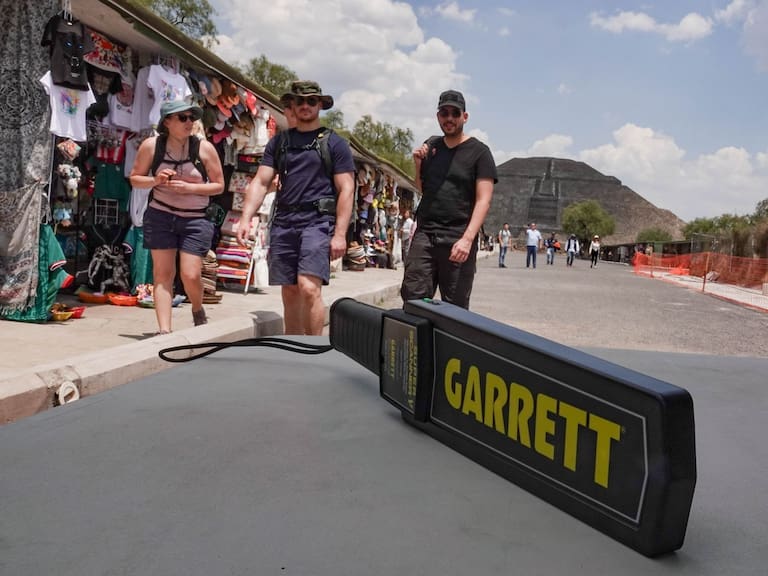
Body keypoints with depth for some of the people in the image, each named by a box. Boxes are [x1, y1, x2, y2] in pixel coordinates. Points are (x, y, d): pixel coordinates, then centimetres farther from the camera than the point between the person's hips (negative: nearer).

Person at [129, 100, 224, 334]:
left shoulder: (204, 148, -4)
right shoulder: (151, 145, -1)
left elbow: (219, 185, 0)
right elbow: (135, 179, 8)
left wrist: (189, 187, -15)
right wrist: (155, 180, -13)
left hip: (195, 218, -1)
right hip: (160, 216, 1)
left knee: (190, 275, -8)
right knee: (162, 273, -1)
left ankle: (198, 310, 24)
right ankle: (164, 330, 3)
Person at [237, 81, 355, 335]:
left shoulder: (335, 143, 5)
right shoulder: (278, 142, 16)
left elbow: (346, 190, 0)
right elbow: (260, 182, 11)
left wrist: (340, 234, -9)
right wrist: (245, 218, -4)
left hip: (318, 222, -4)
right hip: (283, 224, 4)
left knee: (309, 288, -18)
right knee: (290, 294, 7)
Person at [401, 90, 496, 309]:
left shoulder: (479, 152, 2)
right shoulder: (430, 146, 16)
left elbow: (483, 200, -8)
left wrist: (467, 239, -20)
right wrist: (419, 164, 9)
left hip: (458, 240, -4)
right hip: (424, 234, 4)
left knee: (455, 307, -2)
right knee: (412, 297, -6)